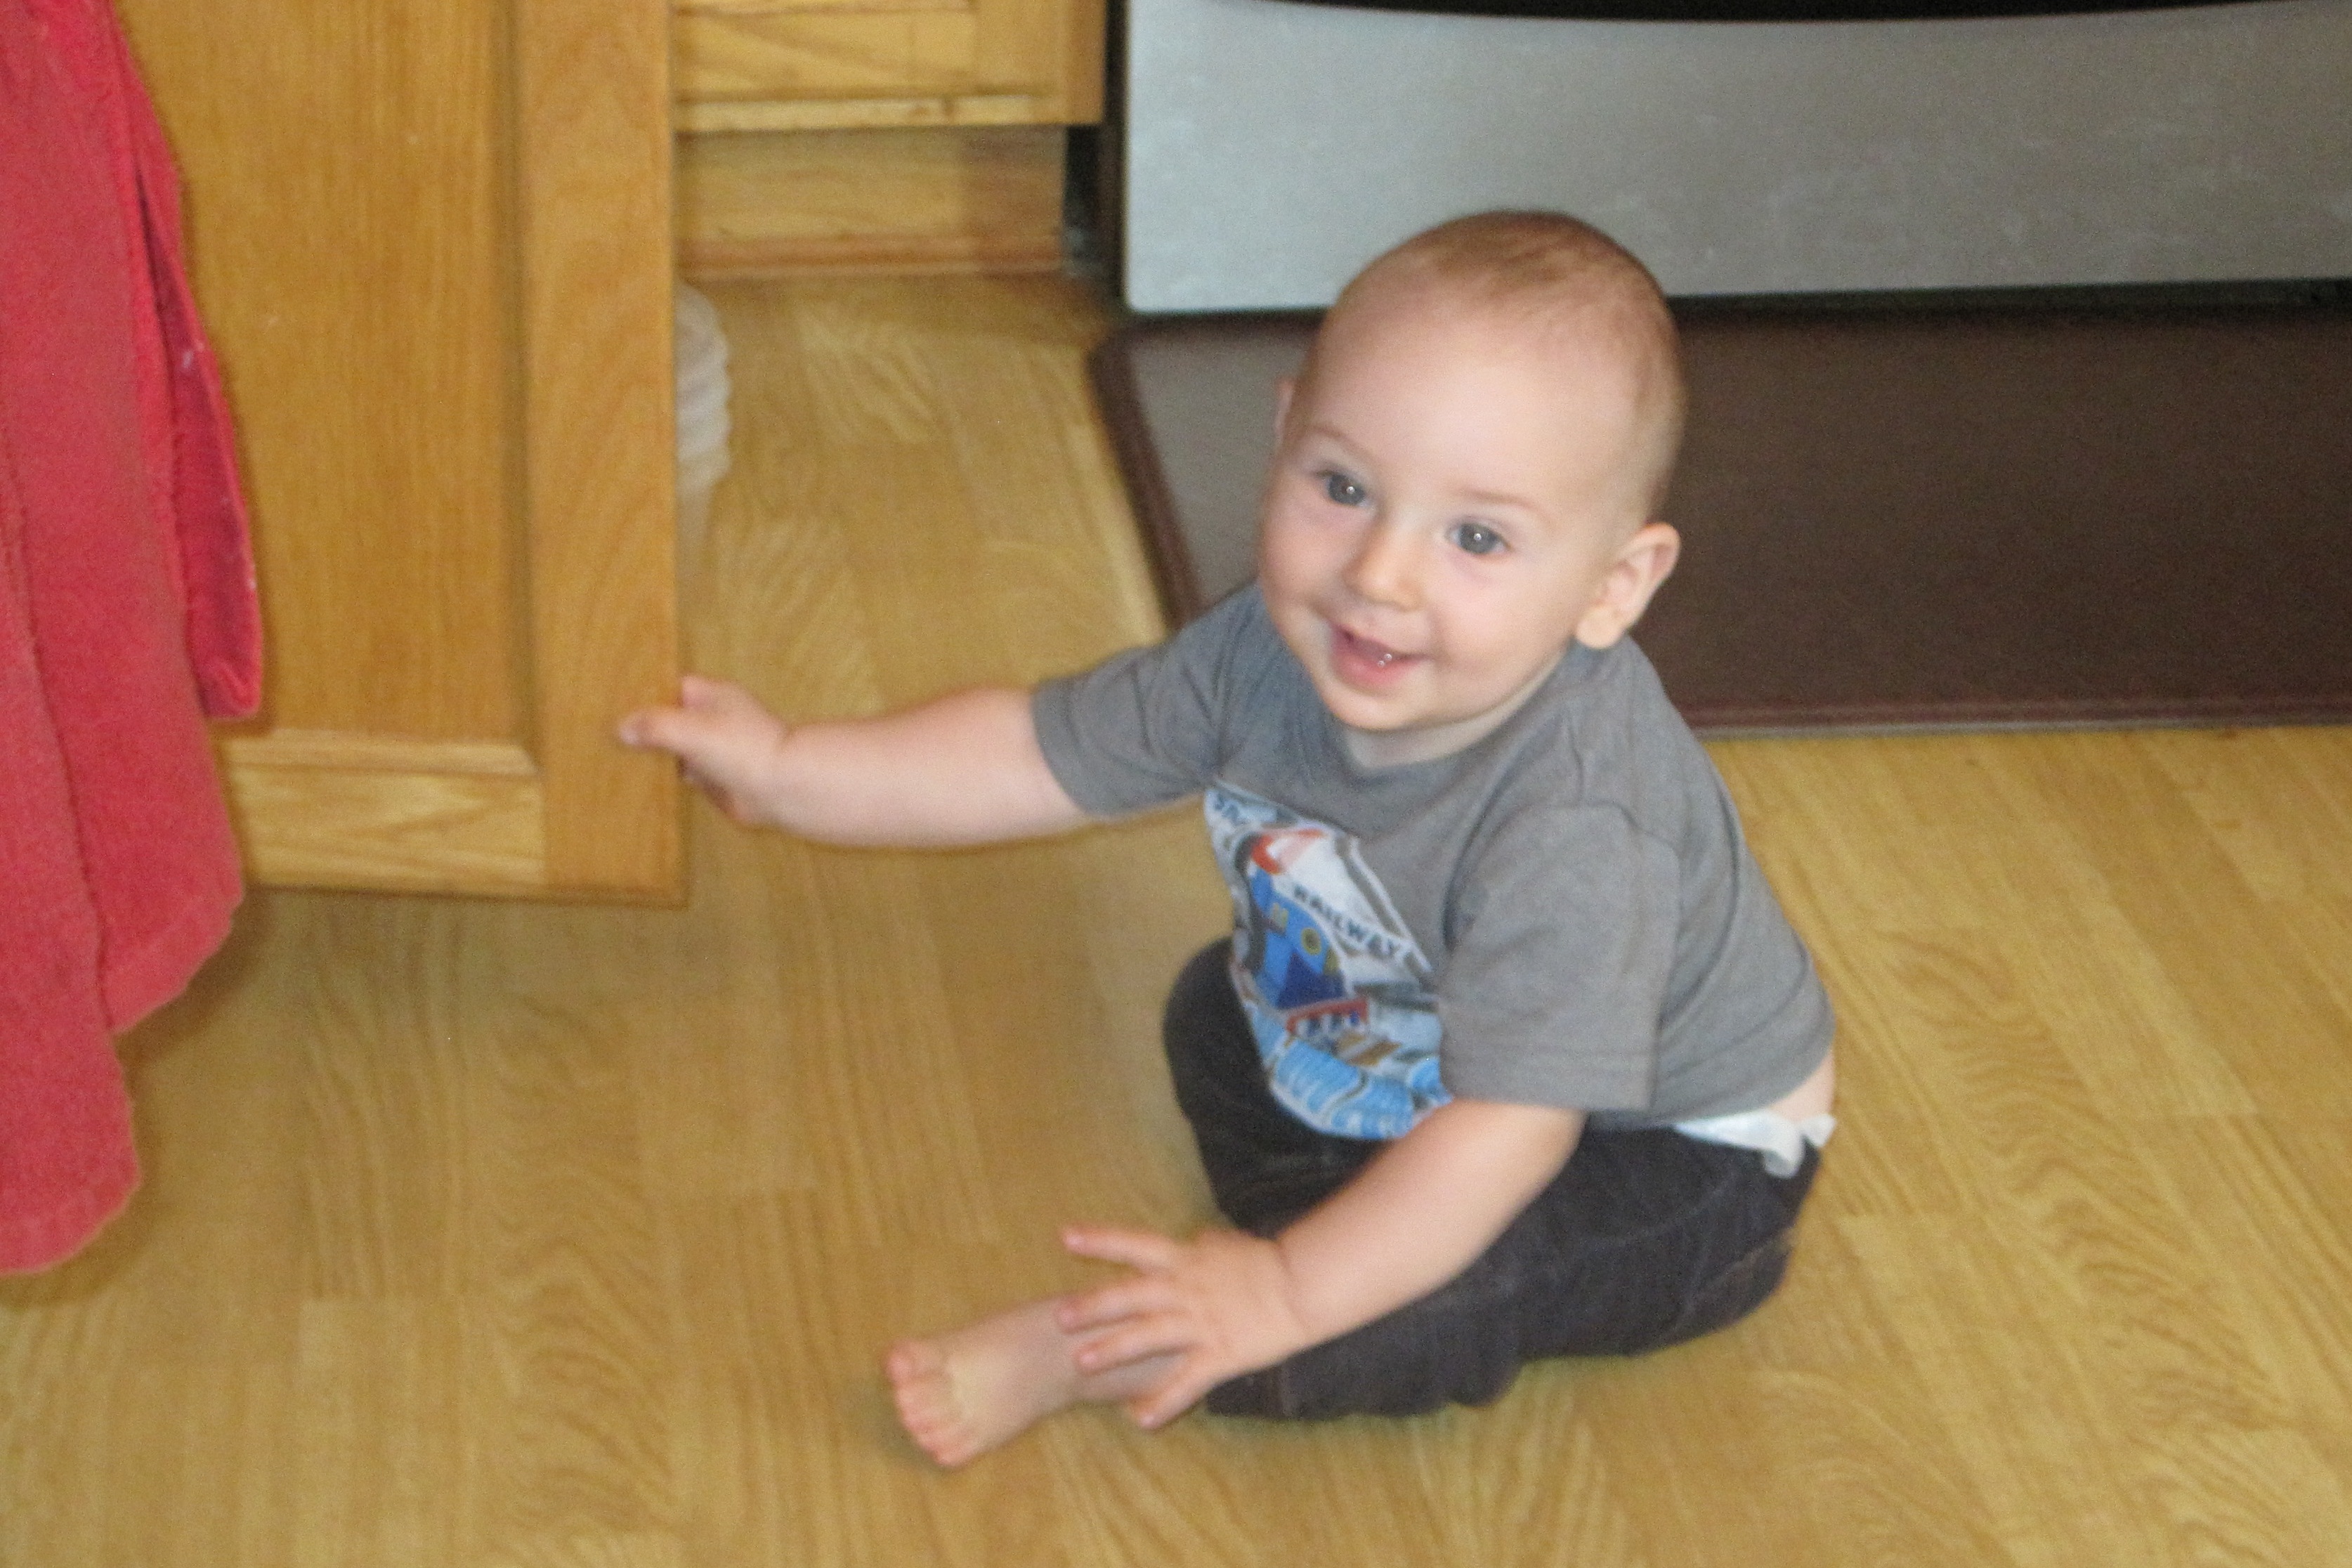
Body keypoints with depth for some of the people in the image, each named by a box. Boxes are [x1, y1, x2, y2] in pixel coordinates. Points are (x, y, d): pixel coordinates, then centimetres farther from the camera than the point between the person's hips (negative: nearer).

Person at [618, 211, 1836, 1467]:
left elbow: (1511, 1126, -42)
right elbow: (1042, 755, -5)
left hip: (1676, 1170, -8)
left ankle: (1078, 1358, -20)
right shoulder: (1273, 655, -18)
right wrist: (784, 769, -7)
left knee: (1446, 1294, -32)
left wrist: (1289, 1291, -42)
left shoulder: (1575, 823, -41)